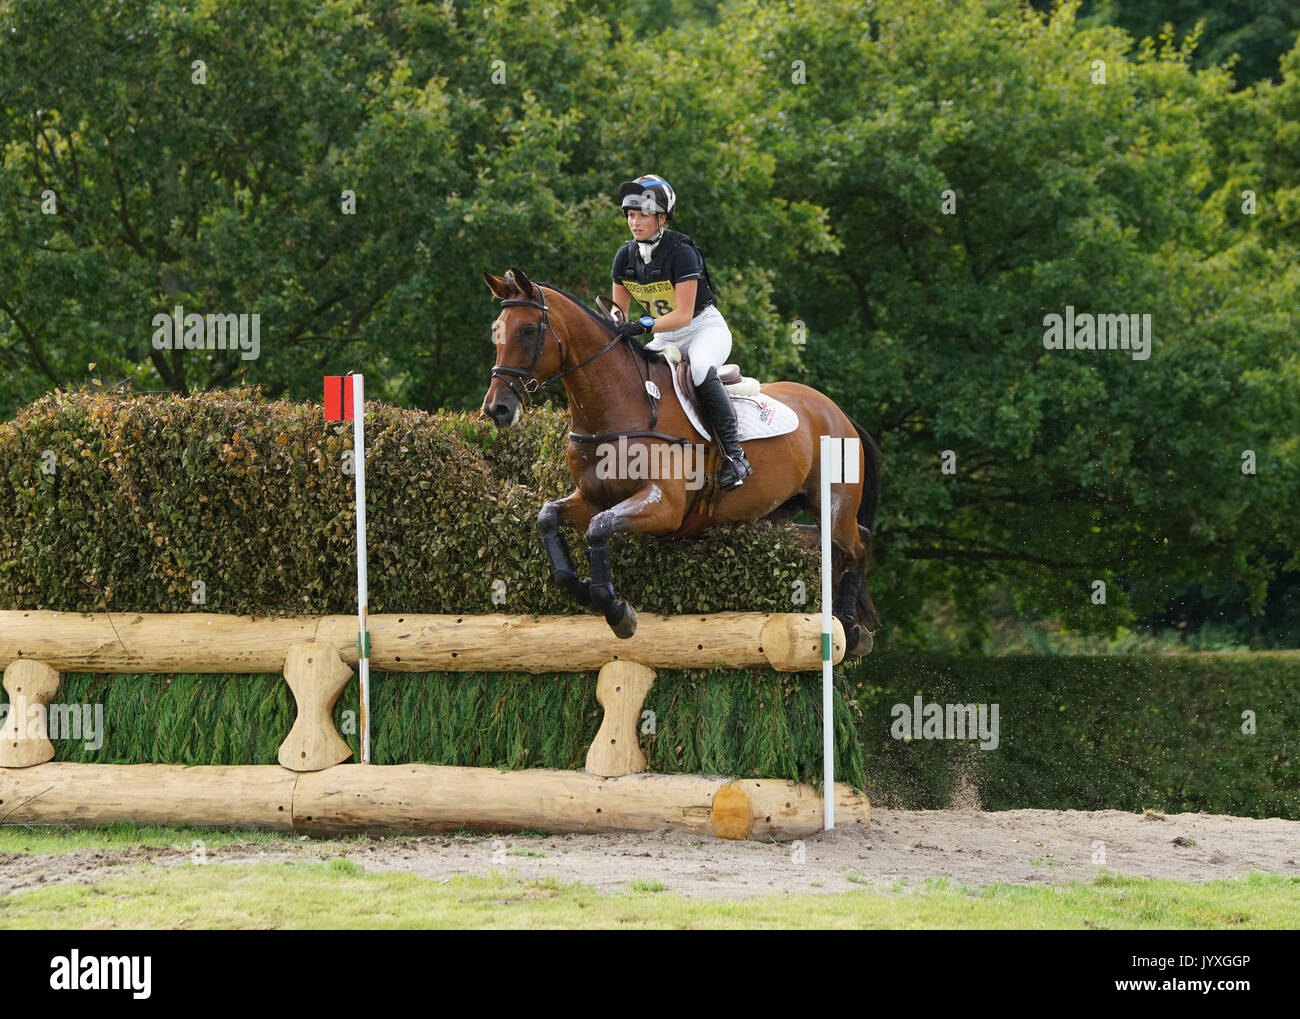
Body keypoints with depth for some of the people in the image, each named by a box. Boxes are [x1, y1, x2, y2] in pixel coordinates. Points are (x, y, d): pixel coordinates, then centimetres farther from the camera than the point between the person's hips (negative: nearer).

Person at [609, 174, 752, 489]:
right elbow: (619, 311, 6)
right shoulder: (626, 257, -2)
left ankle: (734, 453, -32)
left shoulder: (680, 252, -23)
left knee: (699, 369, -37)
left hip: (705, 329, -8)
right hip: (667, 337, 8)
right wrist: (613, 329, -17)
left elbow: (683, 315, -26)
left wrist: (643, 327, -40)